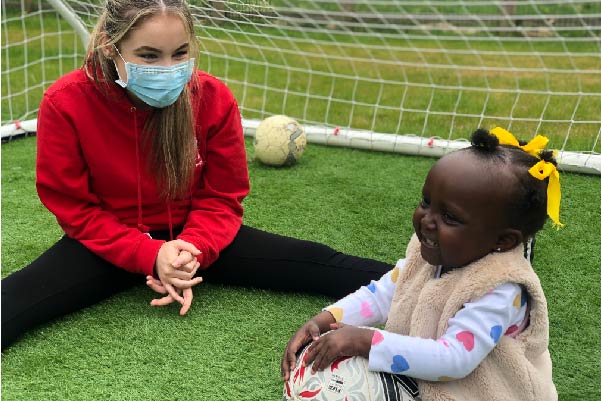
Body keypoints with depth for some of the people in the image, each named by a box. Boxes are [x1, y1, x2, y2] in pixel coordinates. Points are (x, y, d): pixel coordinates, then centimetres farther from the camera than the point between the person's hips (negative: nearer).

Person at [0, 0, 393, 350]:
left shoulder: (214, 98, -16)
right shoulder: (66, 103, -21)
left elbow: (222, 197, -6)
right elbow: (75, 208, -12)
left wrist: (192, 251, -24)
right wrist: (149, 254, -24)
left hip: (193, 235, 2)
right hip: (109, 244, -1)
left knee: (314, 264, -13)